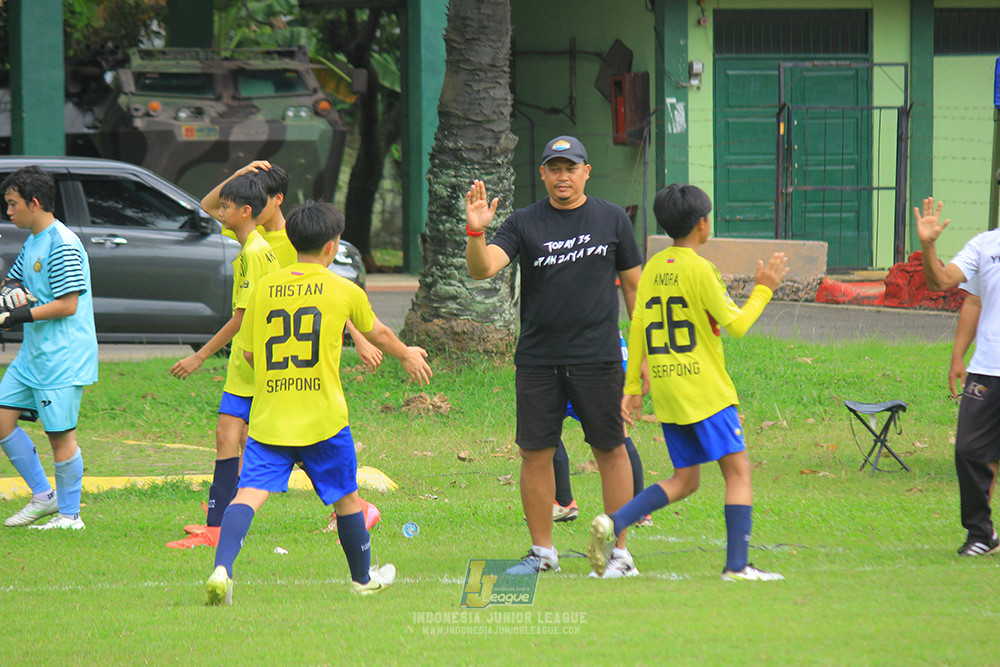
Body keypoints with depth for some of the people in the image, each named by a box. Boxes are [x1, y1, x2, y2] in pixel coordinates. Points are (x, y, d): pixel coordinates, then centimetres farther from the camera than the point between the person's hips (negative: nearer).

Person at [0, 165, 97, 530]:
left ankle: (70, 514, 9)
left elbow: (68, 305, -19)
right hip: (32, 354, 10)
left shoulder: (62, 245, -16)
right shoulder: (32, 242, 14)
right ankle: (43, 496, 16)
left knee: (60, 433, -2)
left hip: (62, 356, -10)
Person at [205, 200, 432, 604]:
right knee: (345, 497, 18)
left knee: (249, 493, -8)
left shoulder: (264, 288, 5)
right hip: (323, 417, -1)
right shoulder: (344, 291, 0)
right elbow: (378, 335, 18)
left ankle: (222, 569, -31)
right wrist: (407, 356, 39)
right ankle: (362, 578, 35)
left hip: (268, 416, 1)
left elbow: (249, 351, 12)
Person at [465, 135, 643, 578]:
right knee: (535, 453, 3)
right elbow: (482, 269, -8)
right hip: (537, 358, 1)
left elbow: (633, 285, 11)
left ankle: (621, 553, 6)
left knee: (610, 450, 0)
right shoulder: (523, 224, 4)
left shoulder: (613, 220, 6)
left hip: (598, 357, -1)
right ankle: (542, 553, 14)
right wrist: (475, 232, -27)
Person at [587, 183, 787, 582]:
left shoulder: (653, 268, 10)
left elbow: (638, 327, 10)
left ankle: (612, 524, -4)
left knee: (685, 480, 13)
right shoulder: (699, 269, -11)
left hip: (666, 390, 7)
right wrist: (763, 290, 5)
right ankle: (737, 565, -12)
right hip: (705, 391, -7)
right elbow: (736, 325, -9)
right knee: (737, 470, -3)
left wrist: (632, 387, 13)